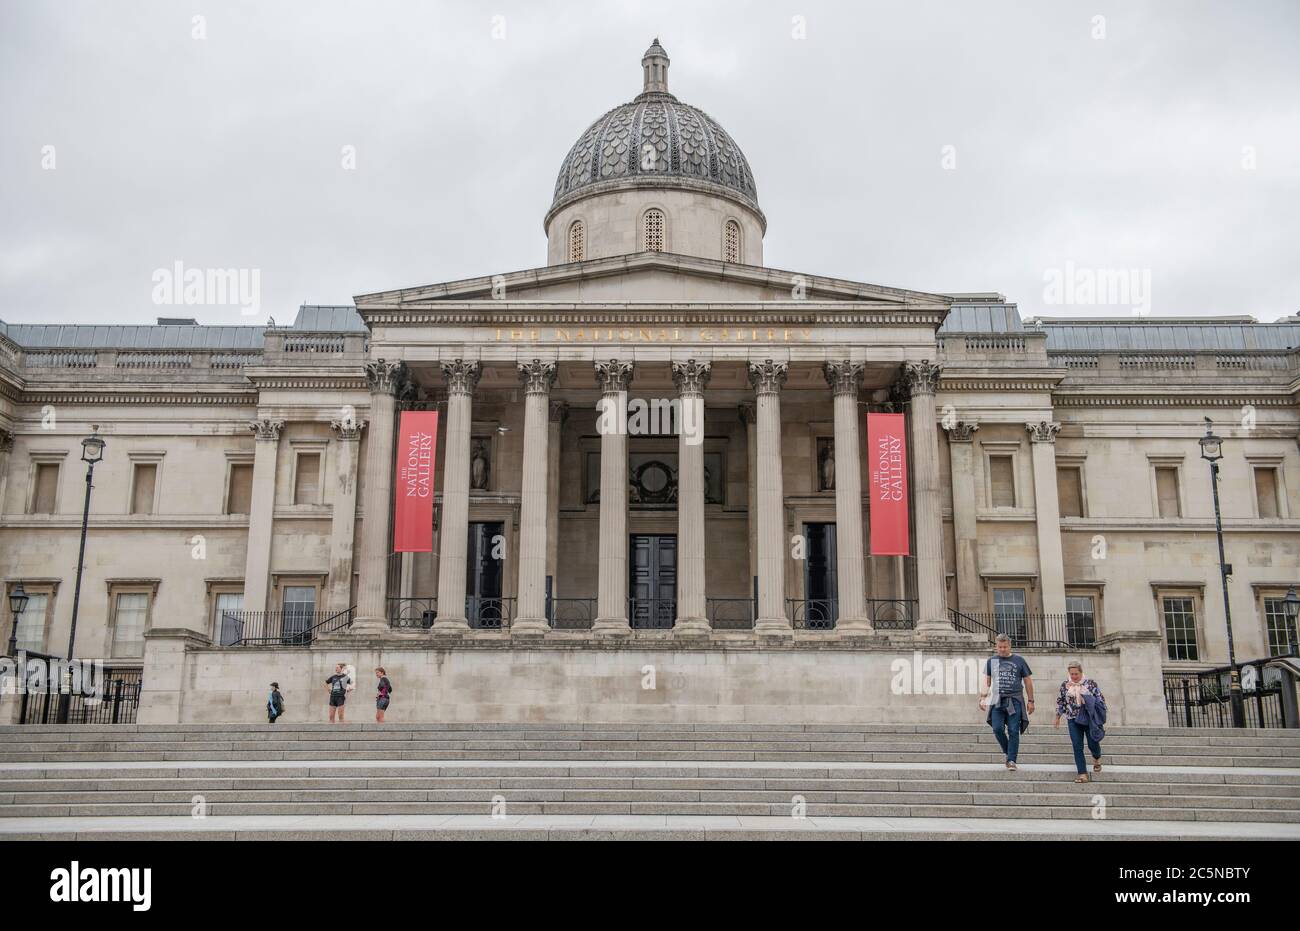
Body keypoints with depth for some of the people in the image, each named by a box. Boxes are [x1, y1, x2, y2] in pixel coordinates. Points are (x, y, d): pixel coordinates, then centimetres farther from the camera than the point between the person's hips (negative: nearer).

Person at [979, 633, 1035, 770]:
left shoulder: (1019, 660, 7)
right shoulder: (991, 661, 11)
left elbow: (1028, 681, 10)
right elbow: (987, 681, 14)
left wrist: (1031, 701, 7)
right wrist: (984, 694, -2)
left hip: (1015, 700, -2)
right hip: (997, 701, 2)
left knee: (1013, 731, -5)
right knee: (997, 729, -7)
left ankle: (1011, 760, -1)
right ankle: (1008, 752, 16)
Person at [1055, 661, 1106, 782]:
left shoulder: (1090, 683, -3)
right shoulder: (1065, 685, 3)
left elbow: (1100, 700, 0)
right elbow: (1060, 702, 13)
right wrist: (1057, 718, 16)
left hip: (1090, 719, -1)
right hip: (1073, 720, 1)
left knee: (1093, 744, 3)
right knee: (1077, 747, -5)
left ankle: (1097, 758, 40)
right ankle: (1082, 773, -1)